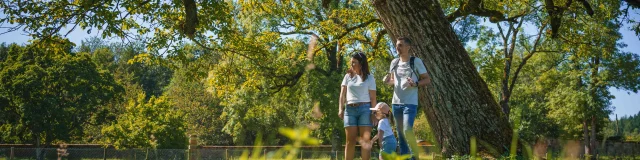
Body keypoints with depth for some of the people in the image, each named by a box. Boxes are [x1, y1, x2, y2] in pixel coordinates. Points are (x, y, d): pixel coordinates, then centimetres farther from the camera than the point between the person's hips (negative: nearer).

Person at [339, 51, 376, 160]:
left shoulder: (369, 77, 6)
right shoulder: (348, 76, 13)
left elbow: (372, 97, 2)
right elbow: (342, 94, 8)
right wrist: (341, 109, -5)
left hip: (364, 109, -2)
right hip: (350, 109, 2)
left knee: (365, 139, -6)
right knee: (350, 140, 0)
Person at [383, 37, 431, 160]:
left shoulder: (416, 61, -6)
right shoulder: (394, 62, 9)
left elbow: (427, 80, -2)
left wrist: (416, 84, -21)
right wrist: (388, 81, -1)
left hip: (410, 103, -6)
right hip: (396, 103, 6)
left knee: (407, 131, -16)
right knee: (400, 133, 9)